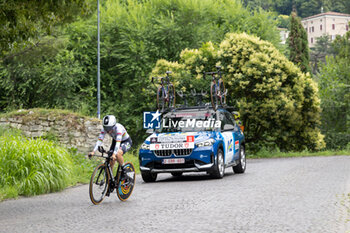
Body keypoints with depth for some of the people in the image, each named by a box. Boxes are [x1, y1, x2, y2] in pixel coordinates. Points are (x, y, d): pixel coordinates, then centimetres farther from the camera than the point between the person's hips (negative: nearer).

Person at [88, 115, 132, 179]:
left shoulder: (118, 128, -36)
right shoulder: (105, 129, -20)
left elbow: (118, 142, -44)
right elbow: (100, 140, -25)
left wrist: (114, 154, -56)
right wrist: (93, 151, -37)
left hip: (126, 142, -6)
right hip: (115, 141, 6)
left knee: (118, 154, -33)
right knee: (111, 160, -8)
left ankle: (123, 169, -11)